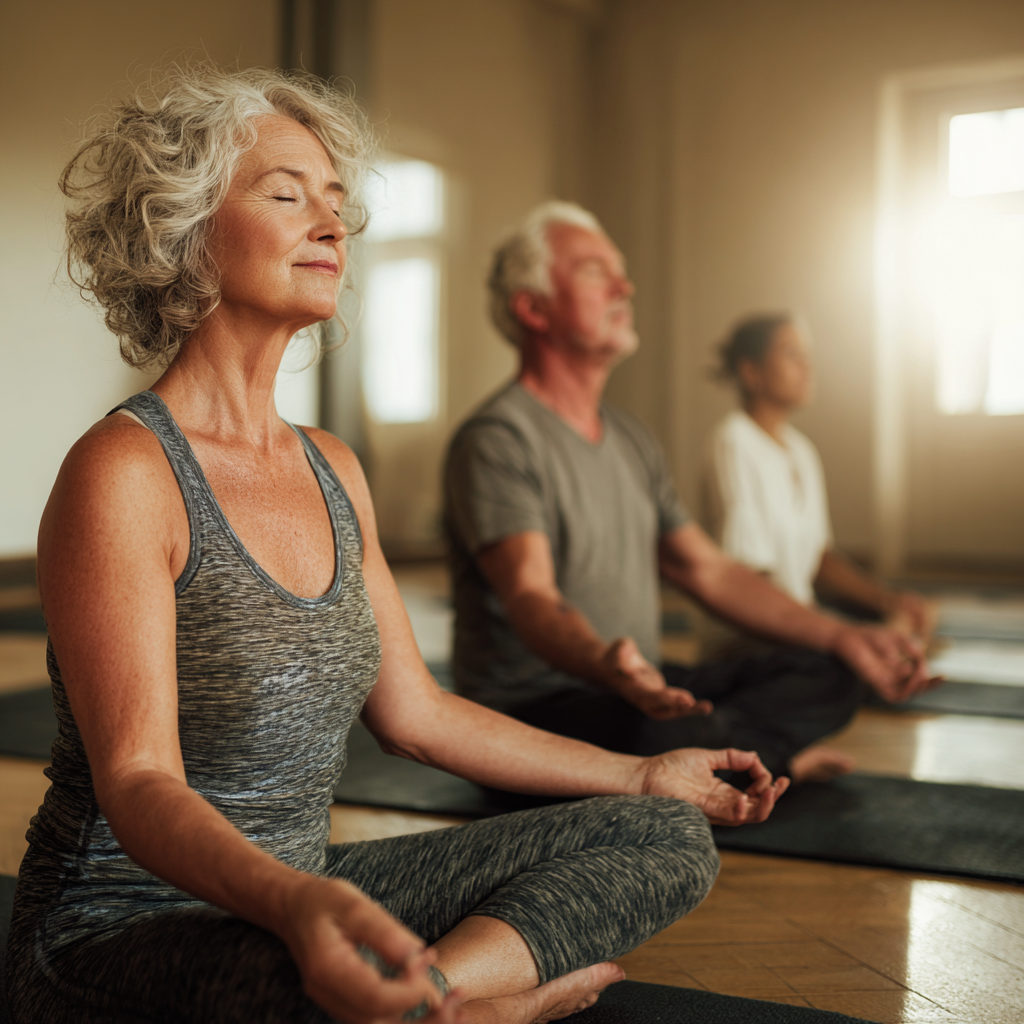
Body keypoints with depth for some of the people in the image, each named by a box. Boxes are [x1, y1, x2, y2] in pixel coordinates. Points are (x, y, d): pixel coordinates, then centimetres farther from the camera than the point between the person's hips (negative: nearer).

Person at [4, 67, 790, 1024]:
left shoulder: (332, 470, 7)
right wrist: (293, 904, -45)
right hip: (124, 930, -7)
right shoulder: (123, 473, -16)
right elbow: (138, 781, -23)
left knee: (665, 836, -2)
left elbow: (416, 713, 13)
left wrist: (643, 776, 18)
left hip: (308, 891, 8)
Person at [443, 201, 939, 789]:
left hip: (644, 688, 8)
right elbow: (531, 599, -27)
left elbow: (708, 570, 16)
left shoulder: (631, 439, 14)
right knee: (666, 735, -37)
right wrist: (607, 666, -49)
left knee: (826, 676, -2)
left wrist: (843, 638, 7)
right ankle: (773, 754, -9)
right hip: (534, 705, -8)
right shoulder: (496, 441, -14)